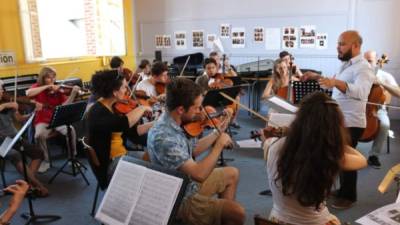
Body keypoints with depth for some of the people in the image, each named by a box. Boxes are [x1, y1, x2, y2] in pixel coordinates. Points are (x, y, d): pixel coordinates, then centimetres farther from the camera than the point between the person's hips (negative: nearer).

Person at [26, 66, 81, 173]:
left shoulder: (58, 89, 2)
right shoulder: (37, 87, 1)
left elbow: (65, 105, -10)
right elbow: (28, 93, -23)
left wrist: (73, 93, -24)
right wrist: (47, 86, -25)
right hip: (43, 120, -1)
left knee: (71, 130, -28)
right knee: (39, 135, -32)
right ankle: (45, 161, -9)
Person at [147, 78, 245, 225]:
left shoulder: (177, 122, -5)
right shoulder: (163, 137, -33)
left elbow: (193, 151, 10)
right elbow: (199, 174, -33)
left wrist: (218, 132, 4)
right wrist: (219, 144, -21)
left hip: (189, 183, 9)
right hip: (181, 199, -9)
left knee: (232, 174, 21)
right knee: (237, 213, -16)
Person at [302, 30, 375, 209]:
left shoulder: (362, 68, -20)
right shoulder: (347, 64, 11)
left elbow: (361, 91, -40)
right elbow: (336, 86, 24)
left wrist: (335, 82, -54)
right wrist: (317, 77, 11)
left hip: (351, 123, -9)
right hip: (339, 120, 9)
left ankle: (349, 196, 18)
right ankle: (344, 190, 34)